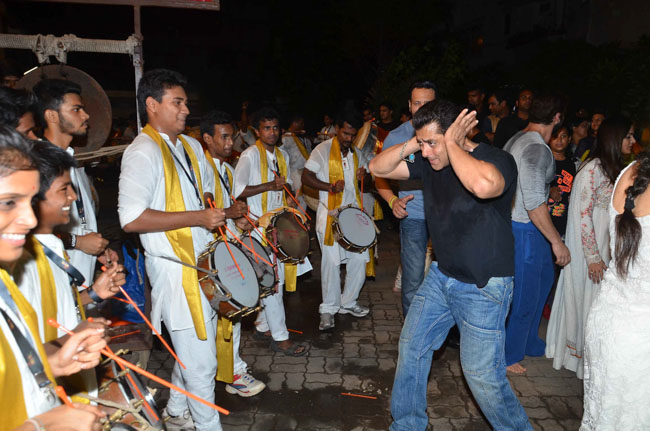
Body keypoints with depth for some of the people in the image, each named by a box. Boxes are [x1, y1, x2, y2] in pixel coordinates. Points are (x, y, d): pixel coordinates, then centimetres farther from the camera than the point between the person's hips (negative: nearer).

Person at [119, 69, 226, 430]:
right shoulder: (143, 152, -16)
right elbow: (131, 219, -26)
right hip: (176, 271, -9)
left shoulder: (191, 146, 12)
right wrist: (197, 217, -23)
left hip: (201, 263, 9)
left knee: (195, 348, 22)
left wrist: (217, 218, 11)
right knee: (201, 360, 1)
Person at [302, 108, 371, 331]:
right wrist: (331, 187, -22)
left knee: (359, 258, 6)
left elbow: (365, 176, 25)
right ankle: (328, 309, 12)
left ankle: (348, 302, 25)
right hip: (331, 213, -6)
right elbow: (306, 176, -9)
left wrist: (364, 176, 0)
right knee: (331, 261, -3)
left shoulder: (356, 153, 13)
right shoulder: (323, 149, -5)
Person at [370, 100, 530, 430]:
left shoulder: (496, 160, -20)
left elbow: (483, 185, -44)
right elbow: (378, 167, 1)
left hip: (483, 286, -7)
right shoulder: (429, 163, 1)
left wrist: (452, 144, -29)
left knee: (483, 374, 1)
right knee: (412, 347, 15)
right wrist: (413, 143, -13)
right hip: (441, 276, 7)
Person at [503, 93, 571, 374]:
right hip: (524, 231, -10)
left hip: (512, 222, 10)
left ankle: (529, 343, 39)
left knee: (544, 278, 24)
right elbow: (534, 203, -27)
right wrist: (557, 242, -21)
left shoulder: (516, 139, 8)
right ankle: (508, 356, 22)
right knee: (524, 297, 3)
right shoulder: (538, 149, -22)